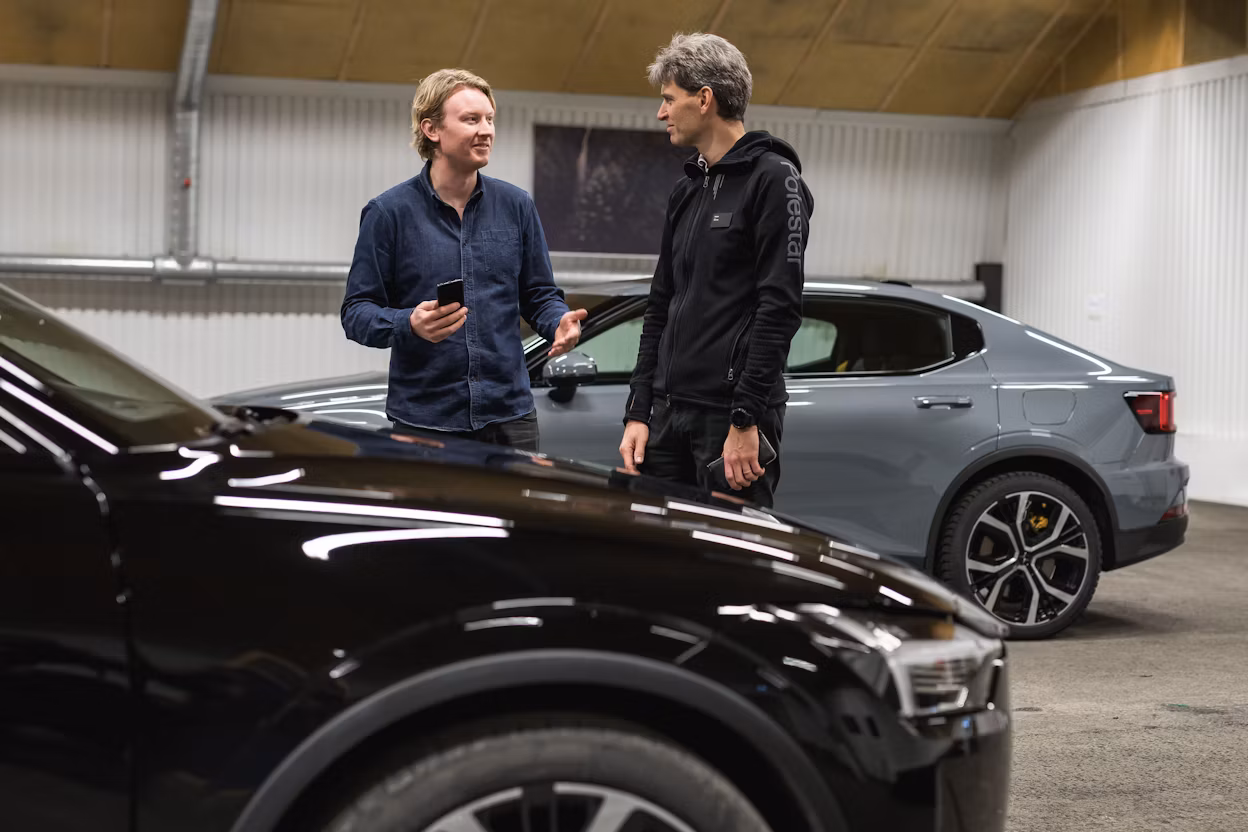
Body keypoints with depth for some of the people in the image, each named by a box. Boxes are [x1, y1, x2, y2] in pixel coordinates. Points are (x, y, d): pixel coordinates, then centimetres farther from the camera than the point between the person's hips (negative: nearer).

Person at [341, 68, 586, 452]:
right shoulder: (389, 212, -1)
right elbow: (356, 311, -3)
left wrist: (560, 323, -9)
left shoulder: (516, 205, 9)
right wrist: (409, 324, -23)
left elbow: (540, 295, 14)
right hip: (424, 418, -3)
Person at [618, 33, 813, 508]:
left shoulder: (772, 179, -7)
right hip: (670, 414, 8)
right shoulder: (686, 191, 18)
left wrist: (746, 419, -19)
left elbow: (780, 309, -15)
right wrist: (639, 411, 12)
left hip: (733, 415, -8)